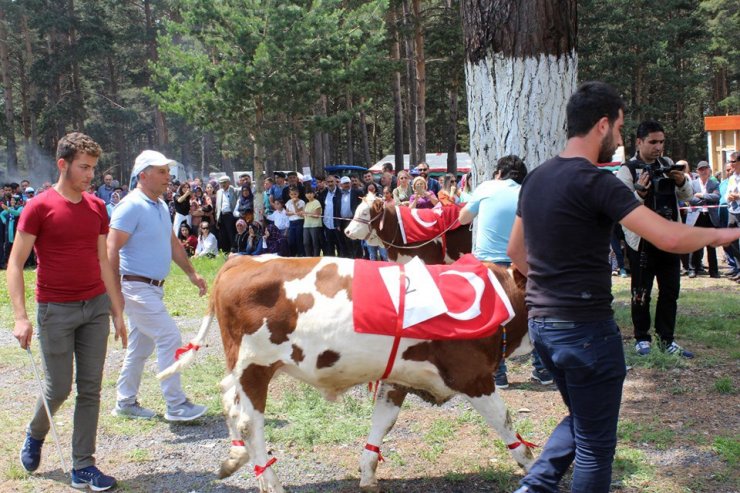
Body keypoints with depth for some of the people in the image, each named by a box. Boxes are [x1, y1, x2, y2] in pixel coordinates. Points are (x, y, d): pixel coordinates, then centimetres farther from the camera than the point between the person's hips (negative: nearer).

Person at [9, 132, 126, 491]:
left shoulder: (97, 207, 7)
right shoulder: (39, 208, -8)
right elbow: (15, 265, -7)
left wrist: (117, 311, 12)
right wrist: (21, 316, -16)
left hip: (96, 307, 4)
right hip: (56, 310, -4)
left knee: (90, 389, 4)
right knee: (58, 388, 3)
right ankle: (35, 434, 35)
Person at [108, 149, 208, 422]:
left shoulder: (161, 206, 13)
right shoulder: (131, 206, -15)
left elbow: (173, 243, 23)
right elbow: (112, 249, -19)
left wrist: (192, 273, 21)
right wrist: (114, 291, -23)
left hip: (153, 287, 10)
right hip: (136, 286, -9)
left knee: (141, 345, 14)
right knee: (169, 337, -11)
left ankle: (125, 402, 25)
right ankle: (176, 405, -5)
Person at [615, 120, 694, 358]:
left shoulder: (668, 165, 10)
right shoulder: (627, 170, -7)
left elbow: (687, 196, 14)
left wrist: (682, 182, -7)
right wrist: (640, 191, -30)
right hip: (642, 241, -5)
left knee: (670, 291, 9)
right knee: (641, 293, 4)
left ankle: (666, 339, 19)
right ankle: (641, 338, 17)